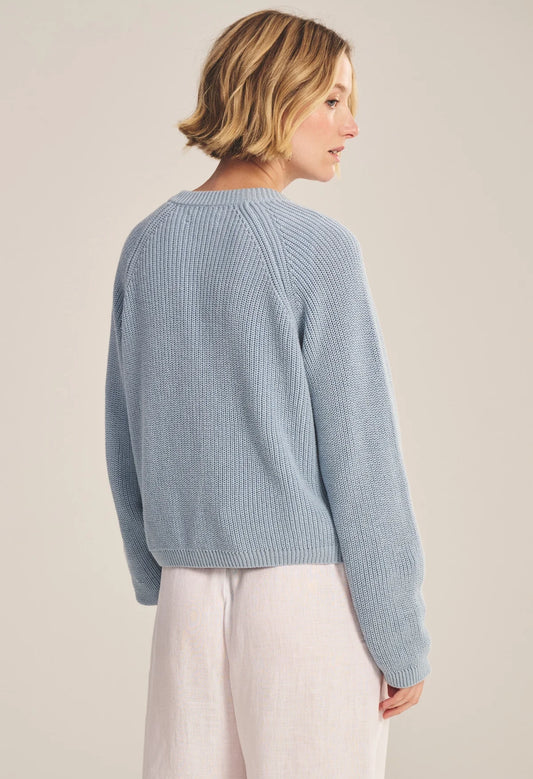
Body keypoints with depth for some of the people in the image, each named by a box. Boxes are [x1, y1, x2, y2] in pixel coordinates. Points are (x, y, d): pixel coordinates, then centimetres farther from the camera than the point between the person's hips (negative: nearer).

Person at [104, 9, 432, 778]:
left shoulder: (147, 245, 5)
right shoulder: (318, 247, -12)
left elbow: (128, 442, 10)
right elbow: (358, 454, -12)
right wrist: (403, 641, -5)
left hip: (190, 597, 5)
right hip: (310, 592, -5)